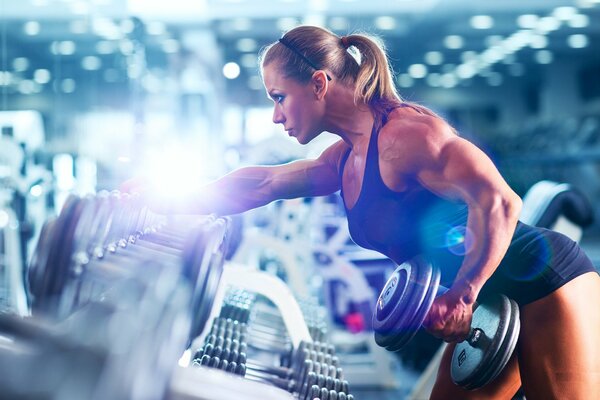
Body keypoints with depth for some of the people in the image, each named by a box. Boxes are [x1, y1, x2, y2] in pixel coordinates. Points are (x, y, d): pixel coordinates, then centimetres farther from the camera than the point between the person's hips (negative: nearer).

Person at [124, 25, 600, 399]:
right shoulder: (345, 158, 9)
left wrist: (462, 296, -26)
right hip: (489, 306, 9)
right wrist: (165, 205, 11)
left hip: (545, 285, -9)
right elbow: (261, 183, 12)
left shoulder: (403, 130, -21)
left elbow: (498, 202, -28)